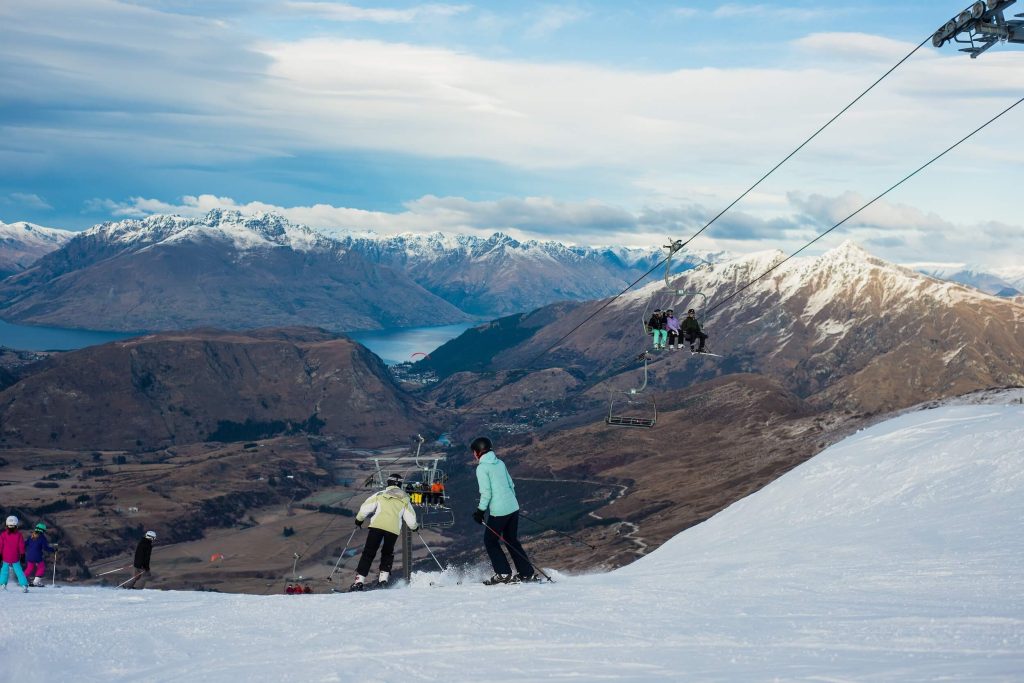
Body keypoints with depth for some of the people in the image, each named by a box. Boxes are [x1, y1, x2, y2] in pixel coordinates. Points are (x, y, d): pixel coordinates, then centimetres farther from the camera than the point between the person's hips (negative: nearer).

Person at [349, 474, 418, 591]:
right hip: (393, 529, 1)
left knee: (368, 553, 3)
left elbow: (365, 508, 7)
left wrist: (359, 519, 24)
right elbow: (410, 519, 18)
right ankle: (383, 578, 6)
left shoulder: (380, 495, 14)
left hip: (377, 526, -1)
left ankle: (359, 581, -5)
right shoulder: (405, 499, 18)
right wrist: (414, 526, 38)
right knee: (387, 554, 21)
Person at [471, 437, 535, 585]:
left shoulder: (482, 468, -9)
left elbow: (486, 492, -15)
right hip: (513, 507, 7)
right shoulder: (500, 463, 12)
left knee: (490, 541, 8)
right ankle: (527, 573, 16)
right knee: (512, 540, 18)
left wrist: (480, 510, -9)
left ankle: (504, 574, 2)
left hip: (498, 511, -7)